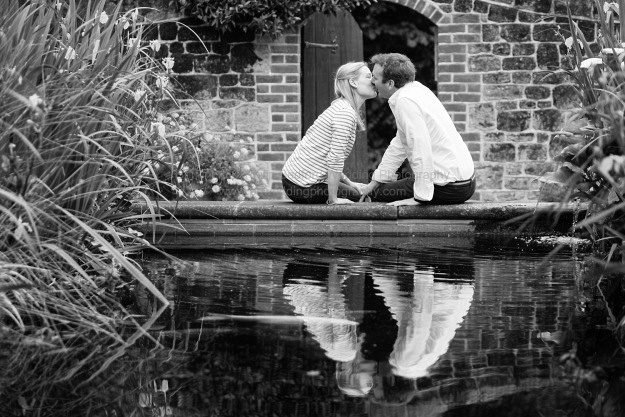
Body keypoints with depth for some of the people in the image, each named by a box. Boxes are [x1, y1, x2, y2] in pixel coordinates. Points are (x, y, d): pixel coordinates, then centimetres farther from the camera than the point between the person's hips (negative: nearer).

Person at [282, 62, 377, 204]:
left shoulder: (340, 107, 14)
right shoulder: (346, 112, -19)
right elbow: (335, 158, -23)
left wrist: (349, 183, 16)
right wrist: (333, 199, -19)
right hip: (303, 186, -10)